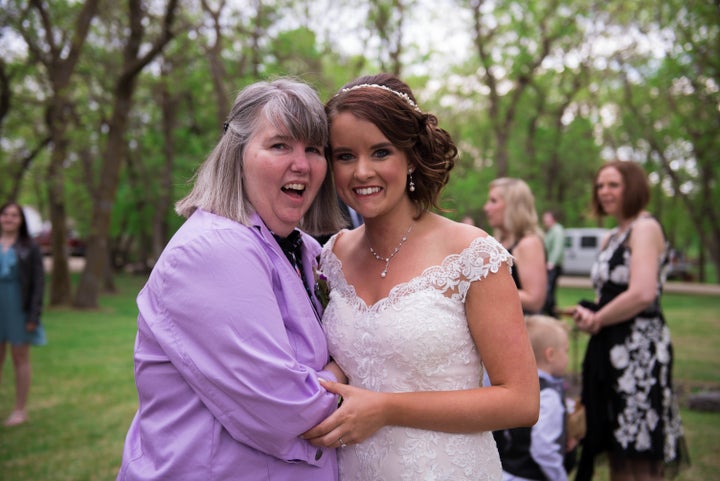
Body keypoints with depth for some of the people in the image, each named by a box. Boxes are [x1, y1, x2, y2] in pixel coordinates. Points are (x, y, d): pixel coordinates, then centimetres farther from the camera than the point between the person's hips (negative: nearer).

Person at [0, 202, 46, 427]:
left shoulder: (29, 248, 0)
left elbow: (38, 282, -4)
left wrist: (34, 316, -11)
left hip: (18, 309, -3)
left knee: (20, 358, 6)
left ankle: (20, 409, 15)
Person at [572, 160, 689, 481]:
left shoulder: (645, 228, -8)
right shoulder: (611, 238, 18)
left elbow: (643, 294, -21)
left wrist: (596, 321, -9)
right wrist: (588, 313, 3)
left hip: (639, 349, -9)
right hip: (611, 350, 9)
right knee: (617, 453, 14)